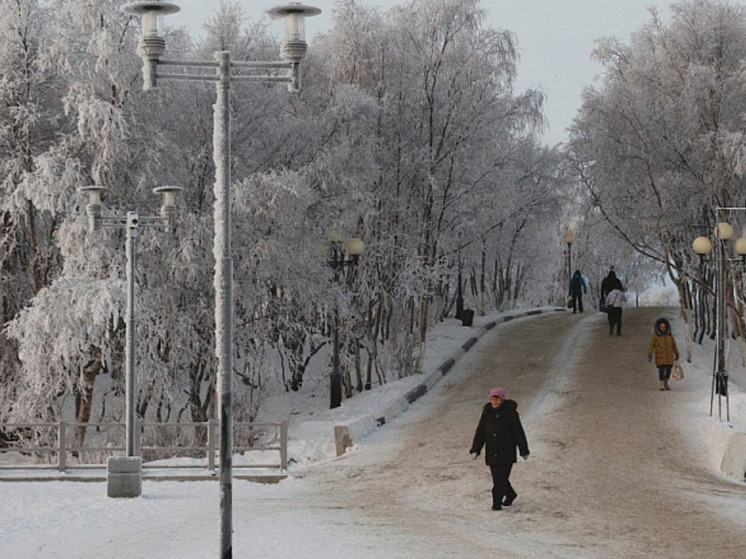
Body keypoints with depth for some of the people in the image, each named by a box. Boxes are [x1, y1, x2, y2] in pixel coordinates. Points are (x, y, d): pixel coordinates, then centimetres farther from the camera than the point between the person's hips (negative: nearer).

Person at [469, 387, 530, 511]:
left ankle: (497, 502, -8)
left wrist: (524, 451, -3)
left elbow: (519, 433, -3)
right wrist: (475, 450, -2)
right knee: (498, 477, 10)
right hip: (492, 453, 5)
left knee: (501, 477, -12)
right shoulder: (486, 413, 5)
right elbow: (480, 432, 6)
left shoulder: (510, 413, -6)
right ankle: (510, 494, 34)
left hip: (507, 452, -4)